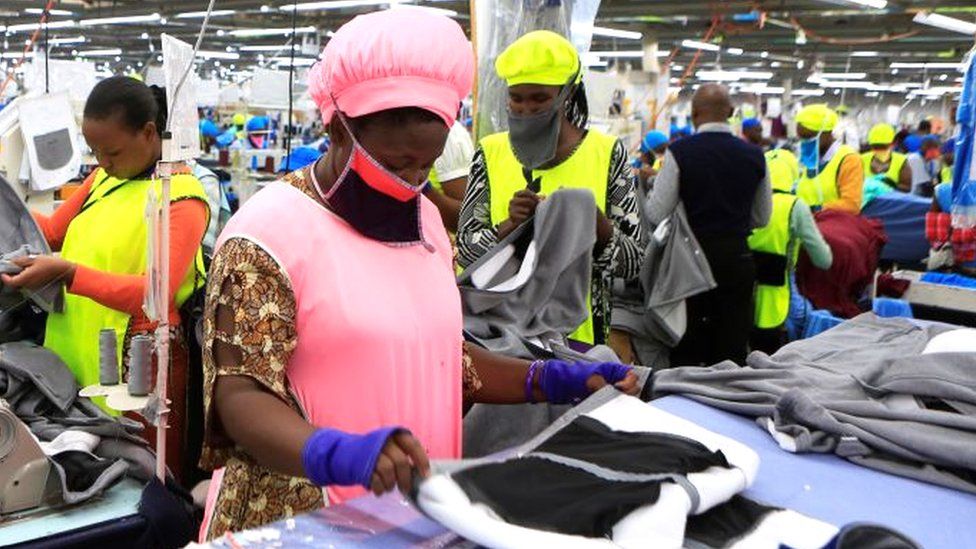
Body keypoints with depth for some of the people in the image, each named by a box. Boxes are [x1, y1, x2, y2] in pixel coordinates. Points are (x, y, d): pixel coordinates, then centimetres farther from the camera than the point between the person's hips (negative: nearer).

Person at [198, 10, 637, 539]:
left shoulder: (424, 219, 6)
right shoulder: (270, 231, -15)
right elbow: (240, 396, -18)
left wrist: (550, 380, 1)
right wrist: (337, 454, -35)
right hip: (302, 521, -6)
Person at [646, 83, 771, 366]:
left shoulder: (679, 152, -10)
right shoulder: (754, 155, 2)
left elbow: (657, 214, -10)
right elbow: (762, 218, 11)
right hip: (738, 260, 3)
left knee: (685, 352, 7)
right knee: (733, 351, 10)